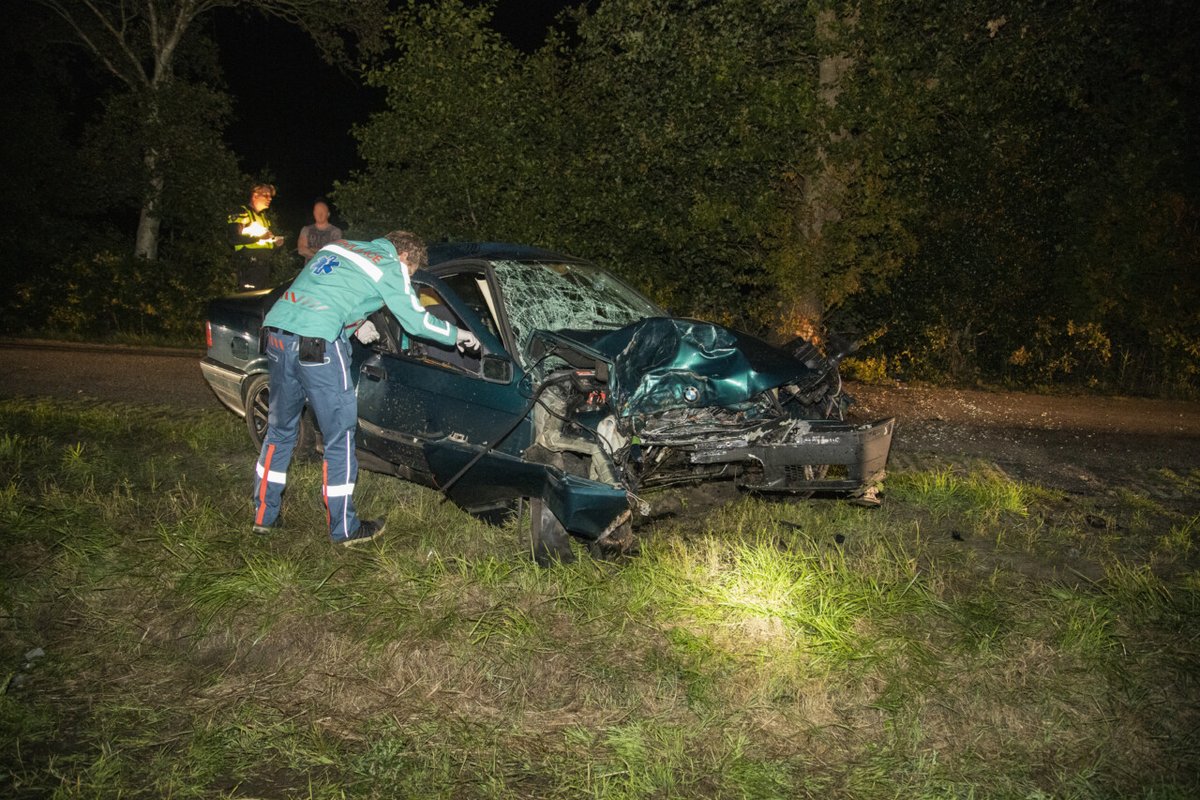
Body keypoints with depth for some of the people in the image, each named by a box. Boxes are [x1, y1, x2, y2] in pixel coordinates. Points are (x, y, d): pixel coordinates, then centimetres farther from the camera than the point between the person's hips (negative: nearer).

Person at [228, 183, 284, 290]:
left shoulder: (264, 216, 23)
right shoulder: (242, 214, -4)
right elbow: (233, 239, -18)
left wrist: (275, 241, 8)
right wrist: (259, 236, -18)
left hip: (264, 266, 8)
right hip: (248, 267, -8)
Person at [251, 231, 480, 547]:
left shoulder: (338, 246, 25)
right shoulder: (390, 265, 4)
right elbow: (416, 321, 5)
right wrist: (457, 335, 19)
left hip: (276, 331, 8)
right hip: (316, 344, -8)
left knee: (280, 429, 20)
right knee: (340, 436, 3)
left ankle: (264, 515, 29)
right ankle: (344, 529, 12)